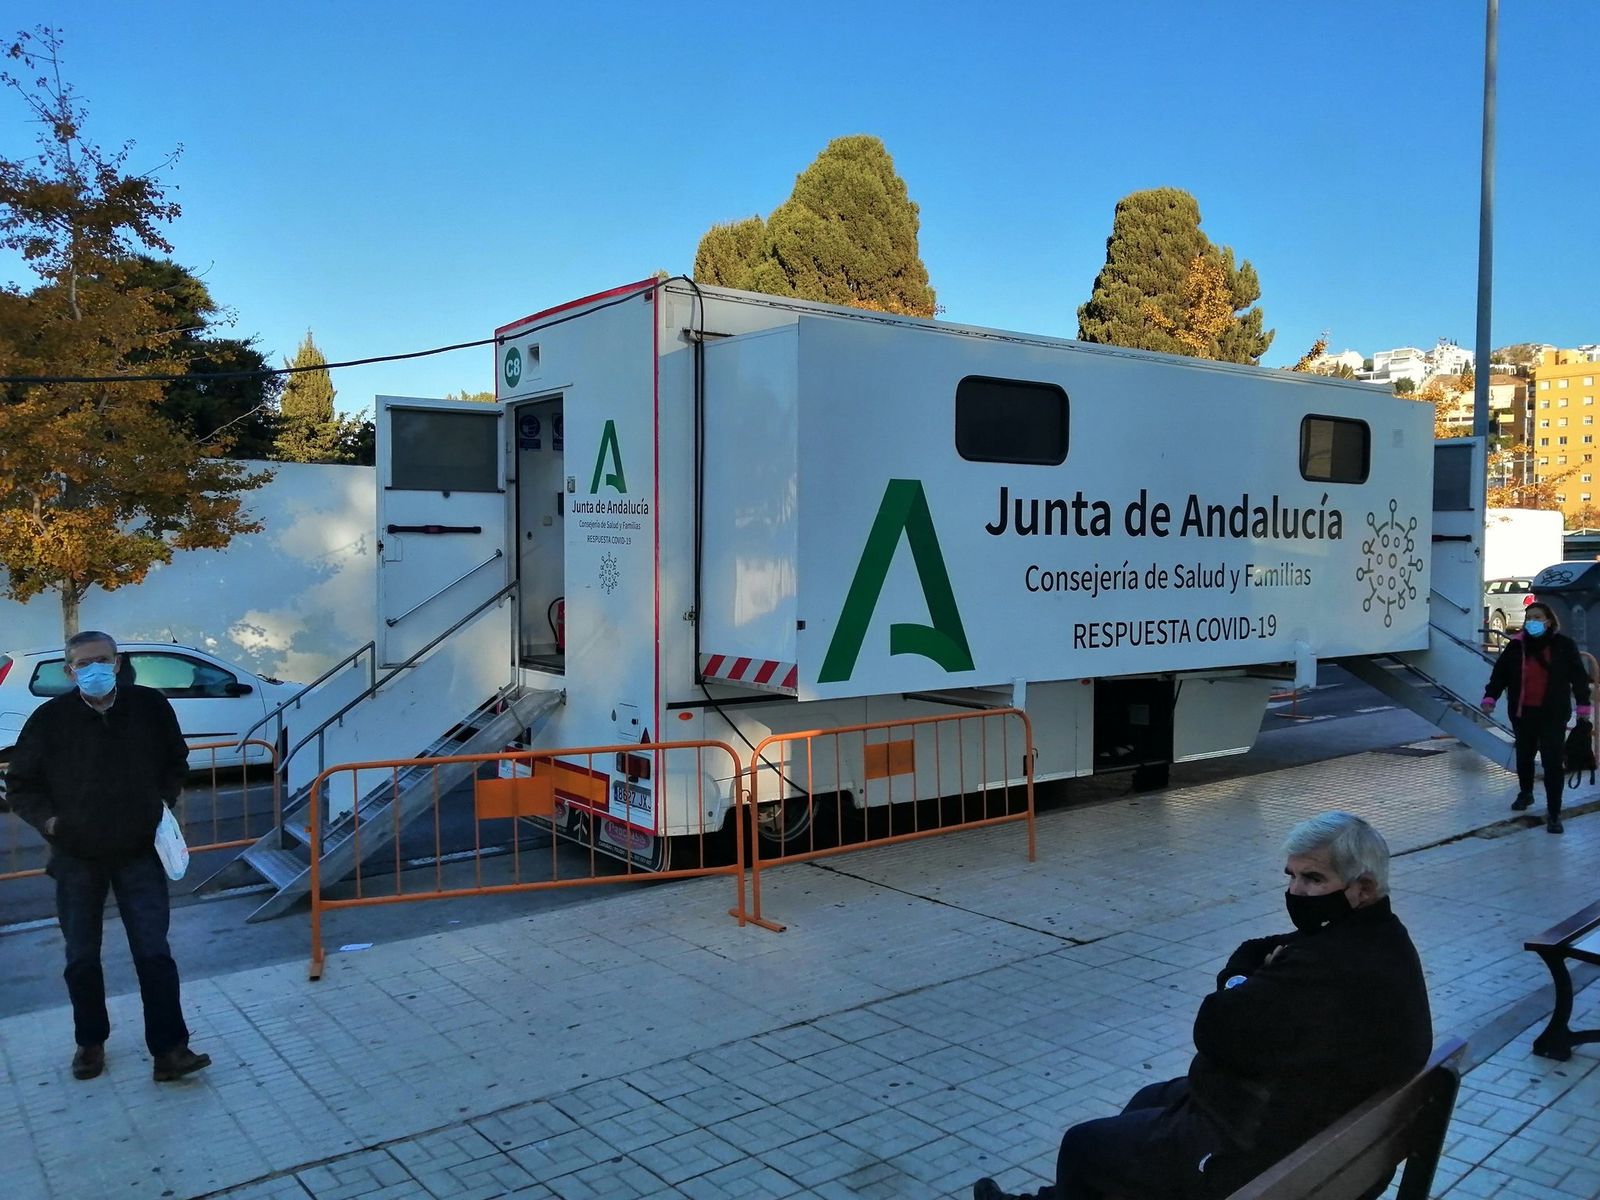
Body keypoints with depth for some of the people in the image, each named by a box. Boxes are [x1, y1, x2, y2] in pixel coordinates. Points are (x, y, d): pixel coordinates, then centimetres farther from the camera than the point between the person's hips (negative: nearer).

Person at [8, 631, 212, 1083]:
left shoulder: (150, 706, -5)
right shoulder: (50, 718, -9)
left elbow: (176, 763, 13)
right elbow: (20, 784, 4)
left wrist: (164, 803, 2)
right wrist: (47, 820, -10)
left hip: (140, 854, 0)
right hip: (76, 858, 1)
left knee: (154, 954, -3)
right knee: (82, 959, 13)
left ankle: (170, 1049, 0)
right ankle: (90, 1042, 31)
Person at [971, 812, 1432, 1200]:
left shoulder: (1328, 966, -33)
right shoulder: (1383, 939, 1)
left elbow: (1216, 1030, -26)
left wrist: (1245, 974, -7)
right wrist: (1265, 965, -15)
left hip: (1261, 1158, -10)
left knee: (1083, 1146, 6)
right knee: (1152, 1100, 29)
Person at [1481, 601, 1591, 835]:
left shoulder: (1564, 645, -4)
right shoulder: (1517, 646, 2)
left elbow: (1579, 675, 1)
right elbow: (1500, 673, 3)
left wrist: (1583, 704, -1)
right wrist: (1490, 696, -8)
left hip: (1553, 715, -3)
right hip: (1522, 713, 3)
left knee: (1552, 762, -8)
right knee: (1524, 756, 19)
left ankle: (1554, 813, -3)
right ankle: (1525, 793, 43)